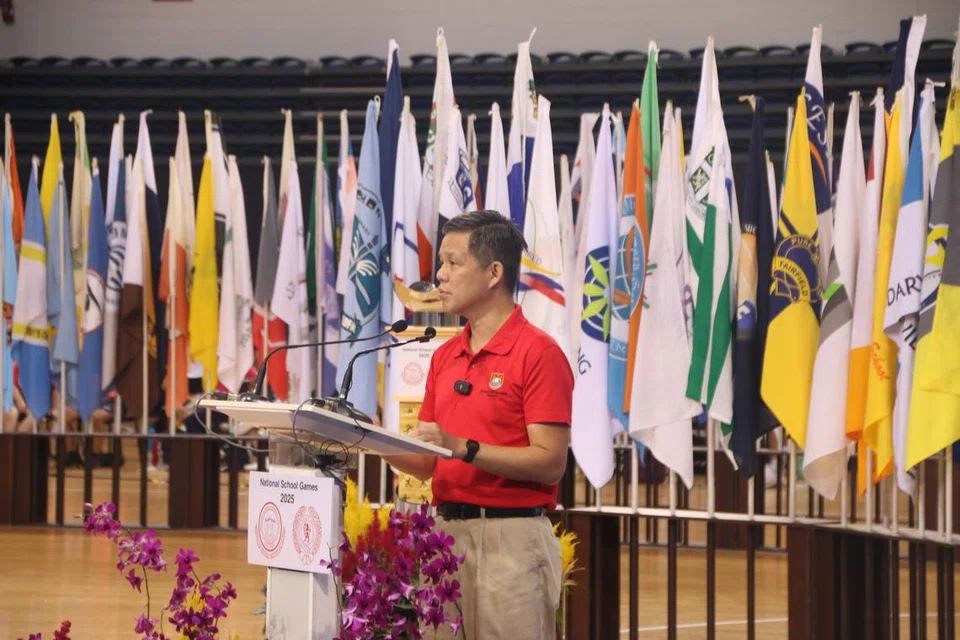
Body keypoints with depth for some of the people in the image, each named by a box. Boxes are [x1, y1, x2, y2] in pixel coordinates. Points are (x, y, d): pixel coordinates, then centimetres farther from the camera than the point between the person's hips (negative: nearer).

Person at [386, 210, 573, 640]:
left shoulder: (539, 354, -7)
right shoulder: (445, 357, 15)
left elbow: (551, 461, -14)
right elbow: (427, 464, 16)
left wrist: (462, 448, -21)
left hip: (511, 538, -7)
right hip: (447, 533, 7)